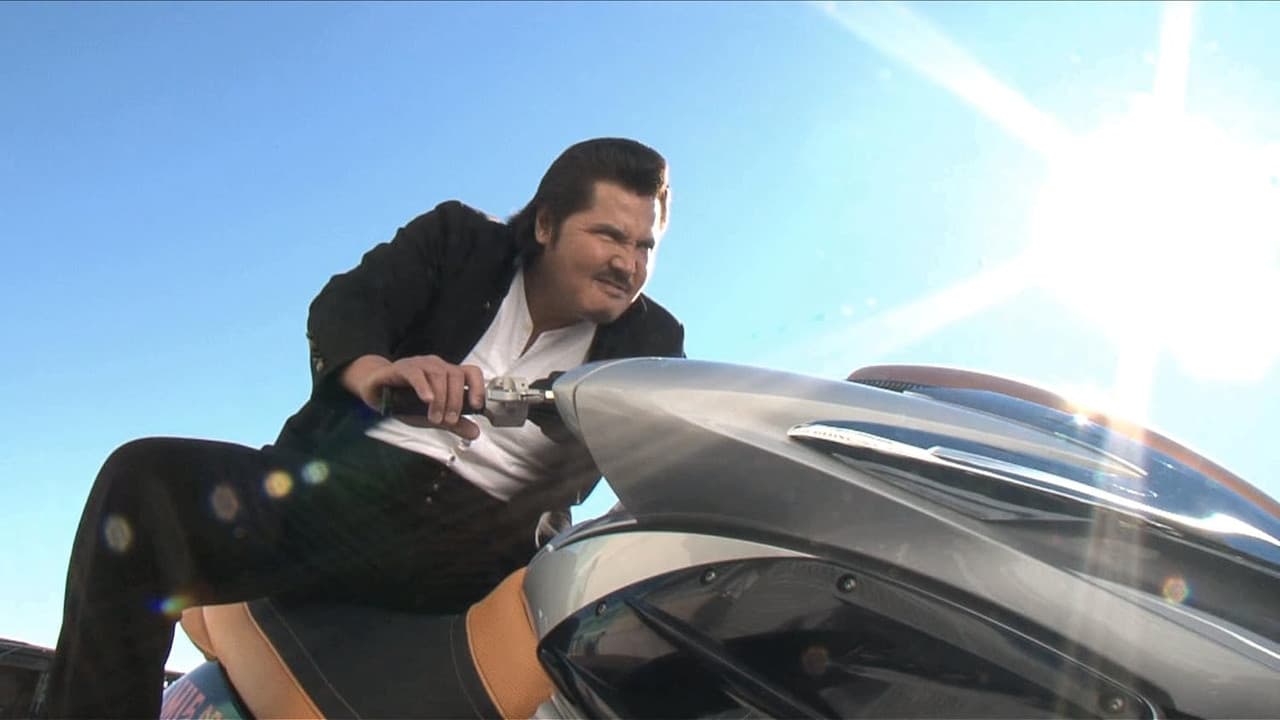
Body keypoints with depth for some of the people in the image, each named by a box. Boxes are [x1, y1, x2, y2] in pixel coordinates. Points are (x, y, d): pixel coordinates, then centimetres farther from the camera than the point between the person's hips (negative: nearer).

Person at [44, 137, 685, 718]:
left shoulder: (649, 343, 13)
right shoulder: (458, 239, 9)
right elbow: (340, 305, -7)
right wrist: (374, 371, -30)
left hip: (482, 545, 1)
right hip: (346, 480, 0)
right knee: (143, 478, -22)